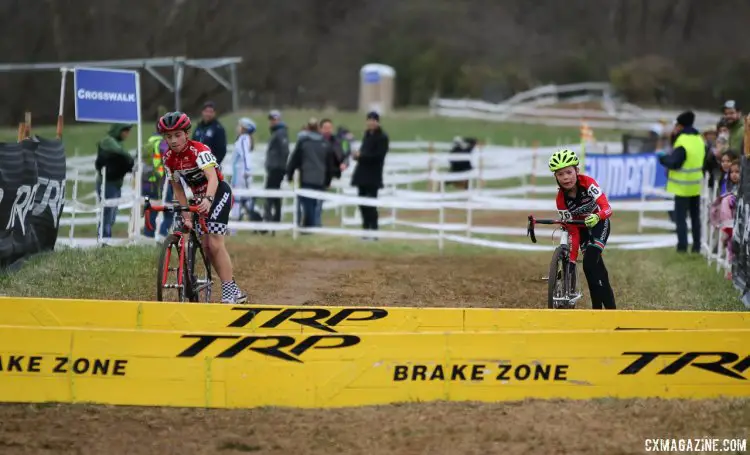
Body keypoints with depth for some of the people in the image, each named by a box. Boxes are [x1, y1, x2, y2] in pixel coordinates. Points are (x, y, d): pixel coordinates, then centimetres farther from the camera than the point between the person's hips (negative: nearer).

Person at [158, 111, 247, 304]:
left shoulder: (199, 150, -26)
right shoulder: (168, 158, -6)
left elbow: (212, 177, -42)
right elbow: (178, 189, 3)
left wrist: (208, 199, -59)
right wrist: (186, 213, -6)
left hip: (218, 193, -7)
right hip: (199, 198, 7)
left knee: (215, 243, -17)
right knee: (206, 245, 4)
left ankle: (231, 292, -12)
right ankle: (233, 291, 12)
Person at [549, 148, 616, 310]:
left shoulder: (587, 183, -28)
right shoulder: (561, 199, -21)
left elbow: (607, 208, -36)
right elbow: (573, 232, -17)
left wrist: (597, 217, -59)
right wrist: (572, 260, -21)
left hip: (599, 223, -3)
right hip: (581, 227, 3)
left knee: (589, 264, -20)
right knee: (595, 267, -4)